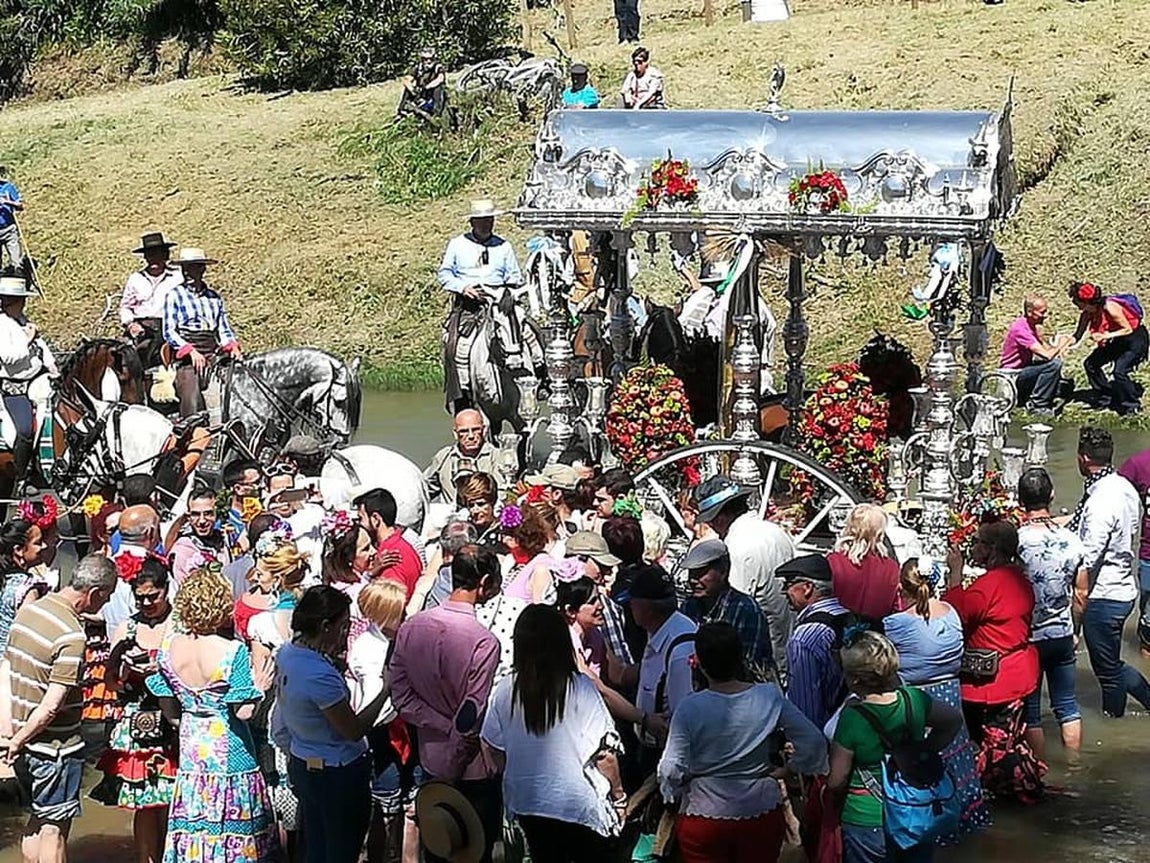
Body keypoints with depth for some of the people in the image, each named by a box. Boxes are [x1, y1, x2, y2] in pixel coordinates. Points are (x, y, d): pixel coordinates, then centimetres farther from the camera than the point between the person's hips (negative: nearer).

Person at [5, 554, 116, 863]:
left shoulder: (28, 611, 2)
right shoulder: (72, 635, -23)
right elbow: (51, 706, -25)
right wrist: (18, 741, -13)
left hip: (26, 743, 8)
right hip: (56, 746, -8)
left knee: (38, 821, 20)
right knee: (54, 828, 4)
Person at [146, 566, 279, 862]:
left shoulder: (168, 647, -3)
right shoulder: (233, 652, -19)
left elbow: (169, 708, 5)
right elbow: (244, 712, -18)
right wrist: (259, 689, -2)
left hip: (190, 750, 5)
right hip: (229, 754, -5)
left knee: (191, 825, 12)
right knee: (233, 827, 6)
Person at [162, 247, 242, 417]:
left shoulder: (214, 297, 18)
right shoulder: (174, 296, 6)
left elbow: (224, 329, 20)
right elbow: (169, 332, 0)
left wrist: (232, 347, -1)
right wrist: (191, 351, -13)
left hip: (213, 356, 4)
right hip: (187, 358, -4)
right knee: (192, 403, -17)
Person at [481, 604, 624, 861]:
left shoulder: (504, 691, -7)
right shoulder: (580, 688, -17)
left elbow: (493, 749, 4)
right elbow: (604, 751, -14)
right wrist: (619, 795, 0)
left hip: (527, 803, 4)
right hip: (581, 806, -4)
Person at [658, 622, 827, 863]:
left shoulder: (690, 708, -17)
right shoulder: (770, 697, -10)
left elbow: (672, 770, -17)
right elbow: (814, 742, -9)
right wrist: (786, 770, 5)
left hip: (704, 819, -2)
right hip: (762, 815, 2)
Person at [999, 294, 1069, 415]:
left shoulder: (1032, 326, 8)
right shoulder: (1019, 328, -24)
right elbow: (1047, 355, -30)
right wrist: (1061, 344, -12)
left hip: (1023, 370, 10)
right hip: (1012, 376, -10)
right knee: (1053, 364, -28)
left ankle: (1024, 398, 11)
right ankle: (1036, 405, -17)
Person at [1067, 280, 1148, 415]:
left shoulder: (1109, 307, -31)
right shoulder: (1087, 313, -8)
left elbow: (1128, 329, -24)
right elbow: (1077, 336, -4)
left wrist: (1106, 336, -34)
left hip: (1136, 339, -9)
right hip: (1119, 341, 9)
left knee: (1119, 371, -24)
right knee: (1090, 363, 1)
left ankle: (1132, 406, -5)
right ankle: (1105, 398, 14)